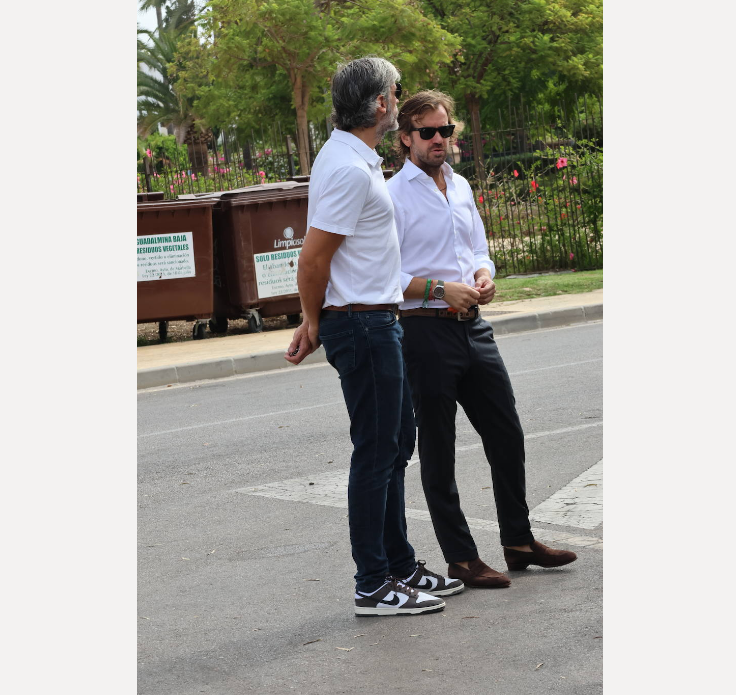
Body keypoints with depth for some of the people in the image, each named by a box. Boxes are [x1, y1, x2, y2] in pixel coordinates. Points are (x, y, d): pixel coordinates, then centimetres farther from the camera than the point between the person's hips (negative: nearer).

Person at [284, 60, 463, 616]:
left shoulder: (352, 157, 14)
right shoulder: (351, 169, -20)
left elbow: (319, 258, 19)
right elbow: (313, 259, -20)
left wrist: (317, 321, 18)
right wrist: (315, 323, -5)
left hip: (379, 322, 10)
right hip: (364, 325, -10)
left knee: (396, 444, 16)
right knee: (377, 452, -4)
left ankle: (400, 566, 25)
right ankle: (374, 585, 2)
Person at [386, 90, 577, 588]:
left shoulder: (461, 187, 14)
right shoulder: (393, 195, -8)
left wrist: (484, 275, 1)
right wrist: (440, 289, -19)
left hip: (473, 325, 7)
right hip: (425, 329, -7)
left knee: (507, 435, 12)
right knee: (438, 452, 3)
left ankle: (519, 540, 26)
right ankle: (460, 558, 10)